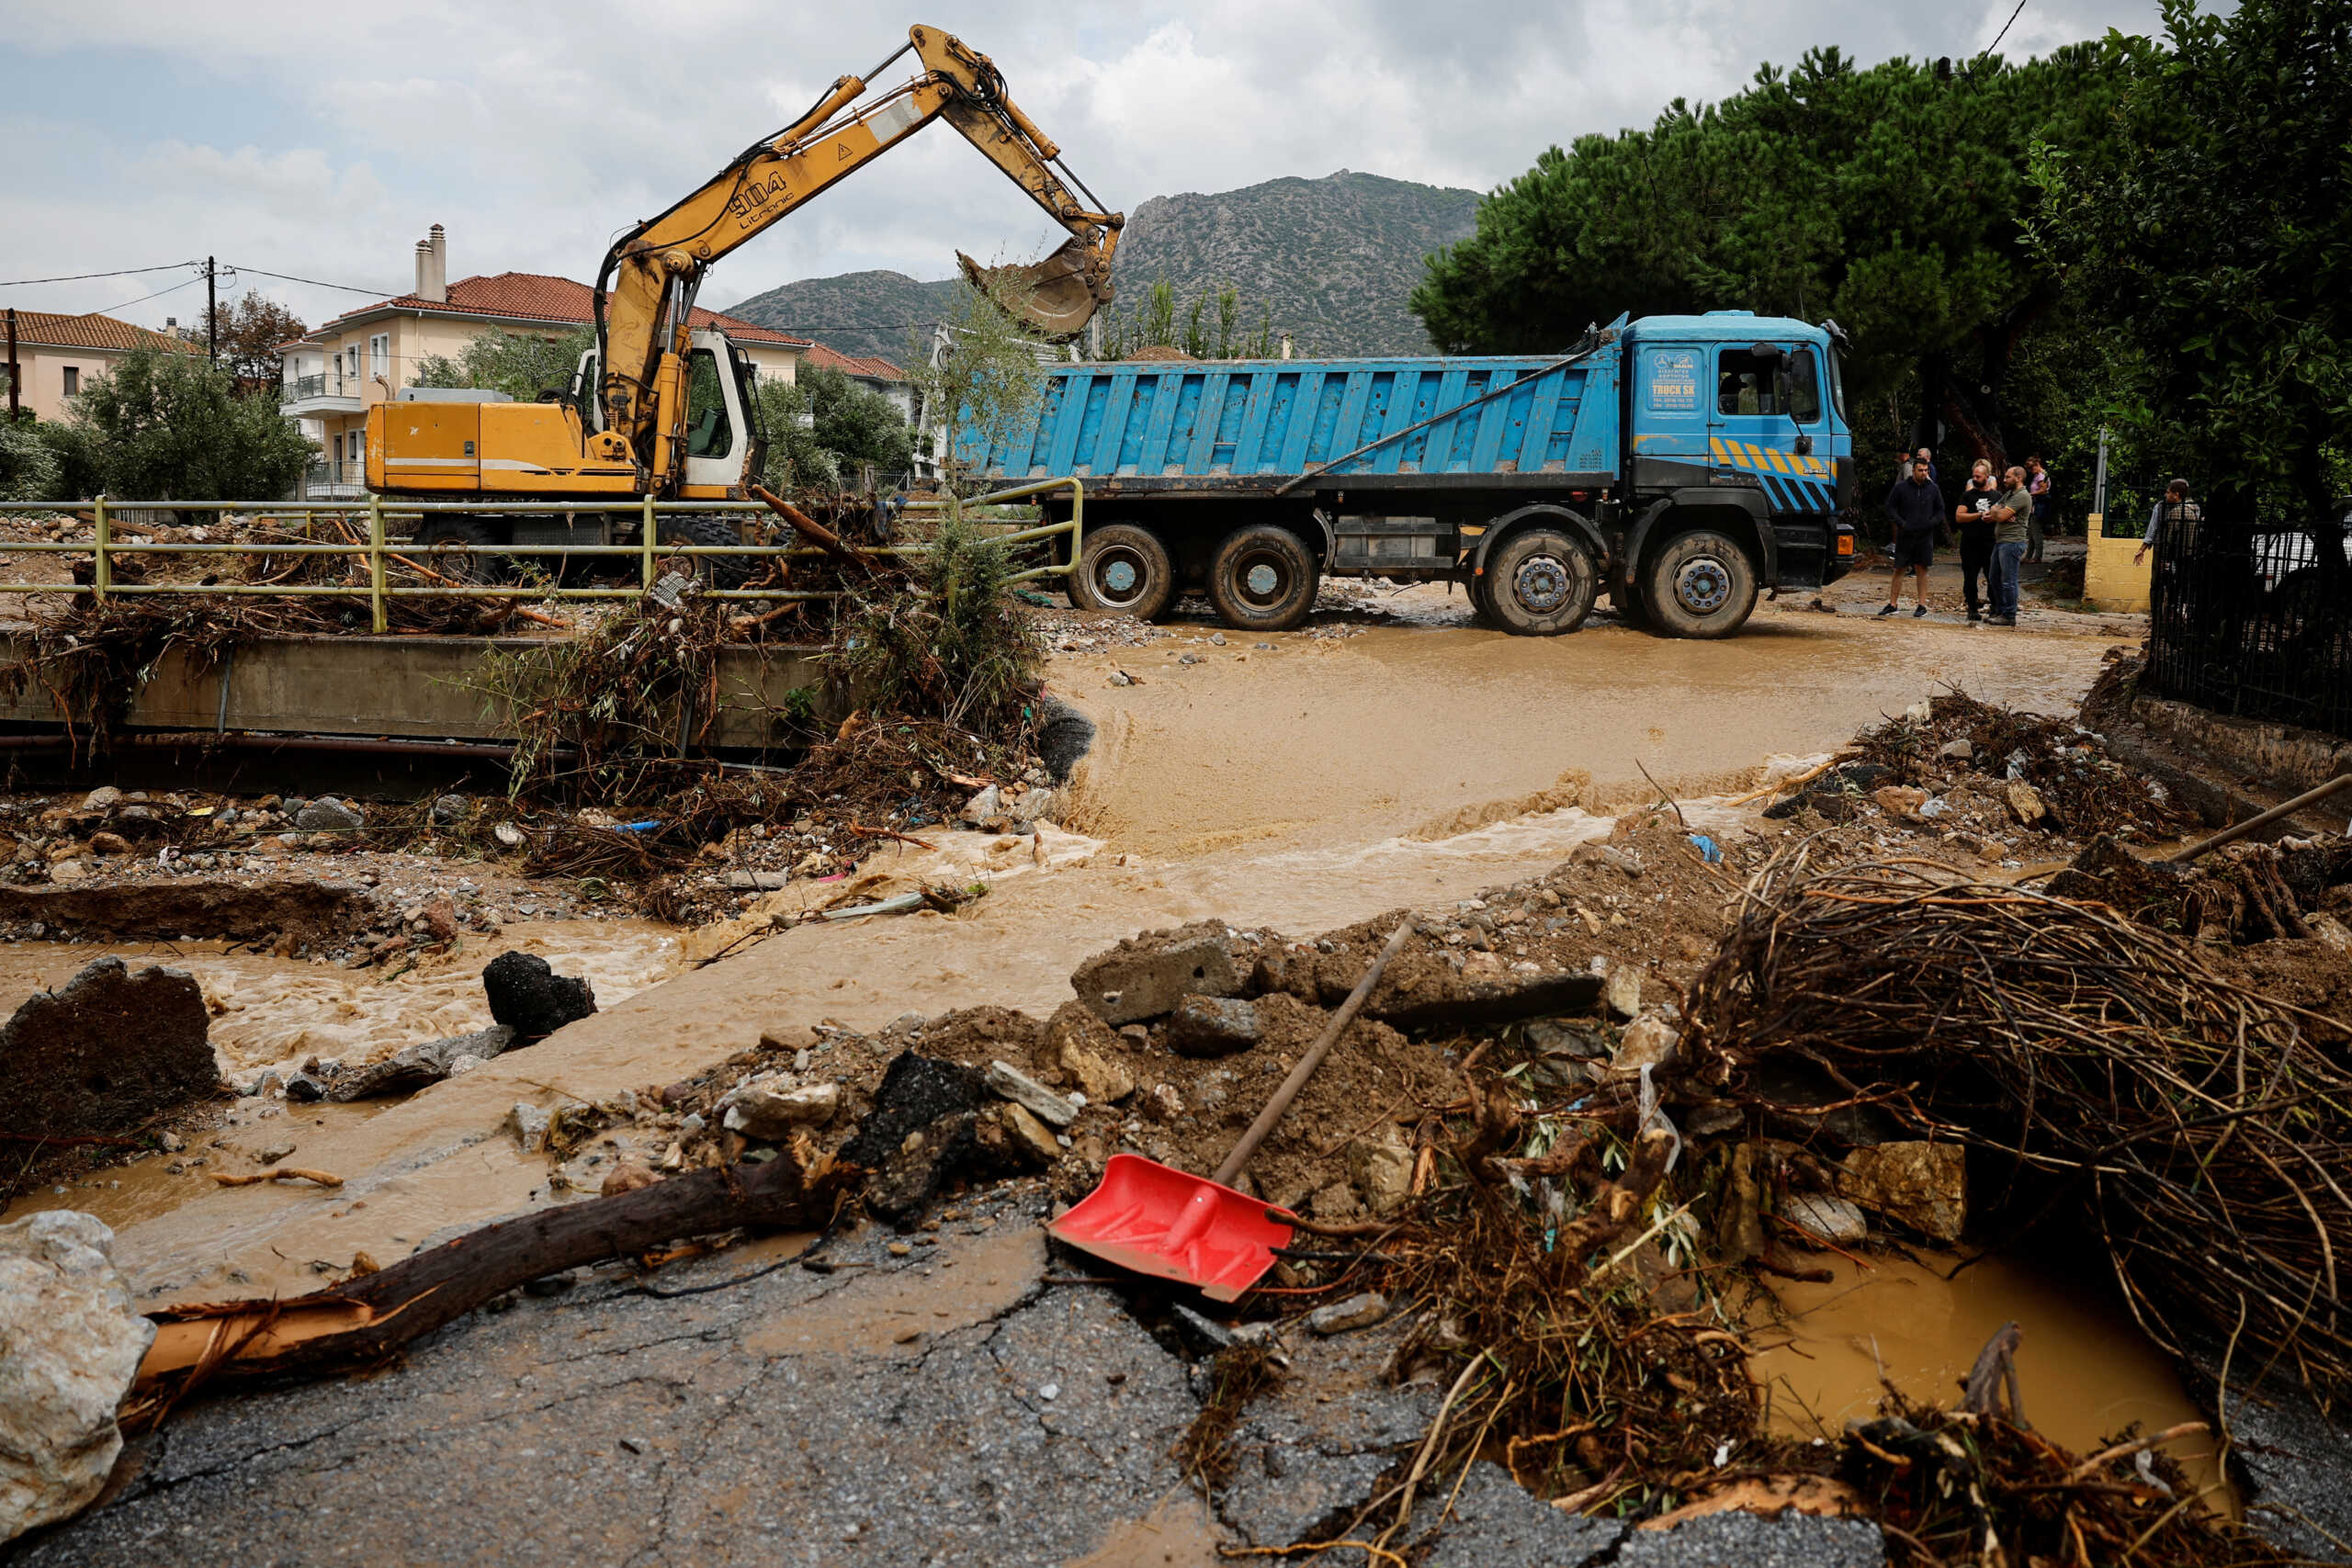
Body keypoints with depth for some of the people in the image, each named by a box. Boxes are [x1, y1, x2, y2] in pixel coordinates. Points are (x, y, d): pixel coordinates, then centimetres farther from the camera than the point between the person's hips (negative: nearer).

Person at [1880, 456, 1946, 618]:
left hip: (1925, 537, 1)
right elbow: (1890, 507, 5)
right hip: (1905, 535, -1)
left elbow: (1941, 510, 14)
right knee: (1899, 569, 2)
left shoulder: (1933, 489, 7)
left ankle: (1922, 605, 6)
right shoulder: (1901, 488, 1)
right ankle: (1893, 604, 9)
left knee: (1922, 570, 2)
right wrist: (1901, 523, -9)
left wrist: (1933, 522, -6)